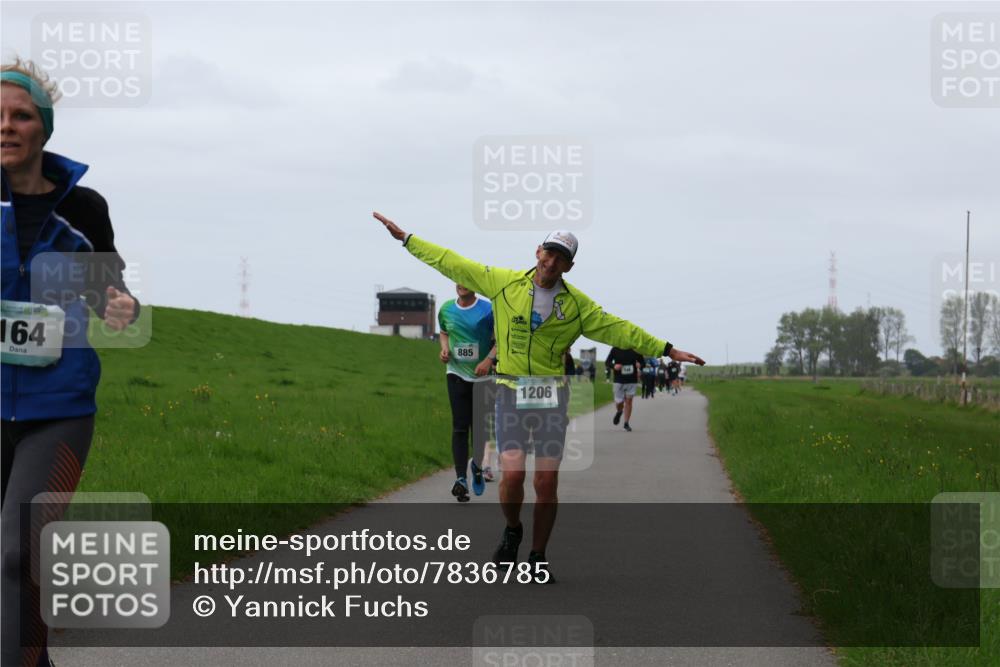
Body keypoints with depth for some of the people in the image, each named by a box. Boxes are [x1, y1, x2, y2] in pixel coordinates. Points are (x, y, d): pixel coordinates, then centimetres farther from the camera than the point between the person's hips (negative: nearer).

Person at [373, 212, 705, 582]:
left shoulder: (576, 304, 4)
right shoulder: (504, 283, 2)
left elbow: (618, 329, 6)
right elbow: (452, 263, 6)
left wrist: (666, 350, 3)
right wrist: (406, 238, 7)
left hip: (552, 395, 1)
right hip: (511, 392, -1)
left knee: (547, 482, -1)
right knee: (512, 475, -13)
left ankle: (538, 559, 14)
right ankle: (512, 531, 19)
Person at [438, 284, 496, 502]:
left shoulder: (488, 310, -8)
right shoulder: (446, 309, 4)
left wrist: (489, 359, -19)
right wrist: (444, 348, 0)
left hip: (482, 376, -1)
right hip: (456, 374, 2)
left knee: (479, 426, 7)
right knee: (460, 427, -9)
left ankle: (478, 465, 34)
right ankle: (461, 479, -14)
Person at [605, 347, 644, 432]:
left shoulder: (635, 350, -2)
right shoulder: (615, 350, -4)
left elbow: (641, 360, 9)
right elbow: (606, 363, 2)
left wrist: (639, 364, -15)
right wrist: (614, 366, -19)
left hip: (631, 380, 0)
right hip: (619, 380, 0)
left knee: (629, 401, -1)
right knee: (619, 402, 2)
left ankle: (626, 423, 10)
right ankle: (619, 412, 38)